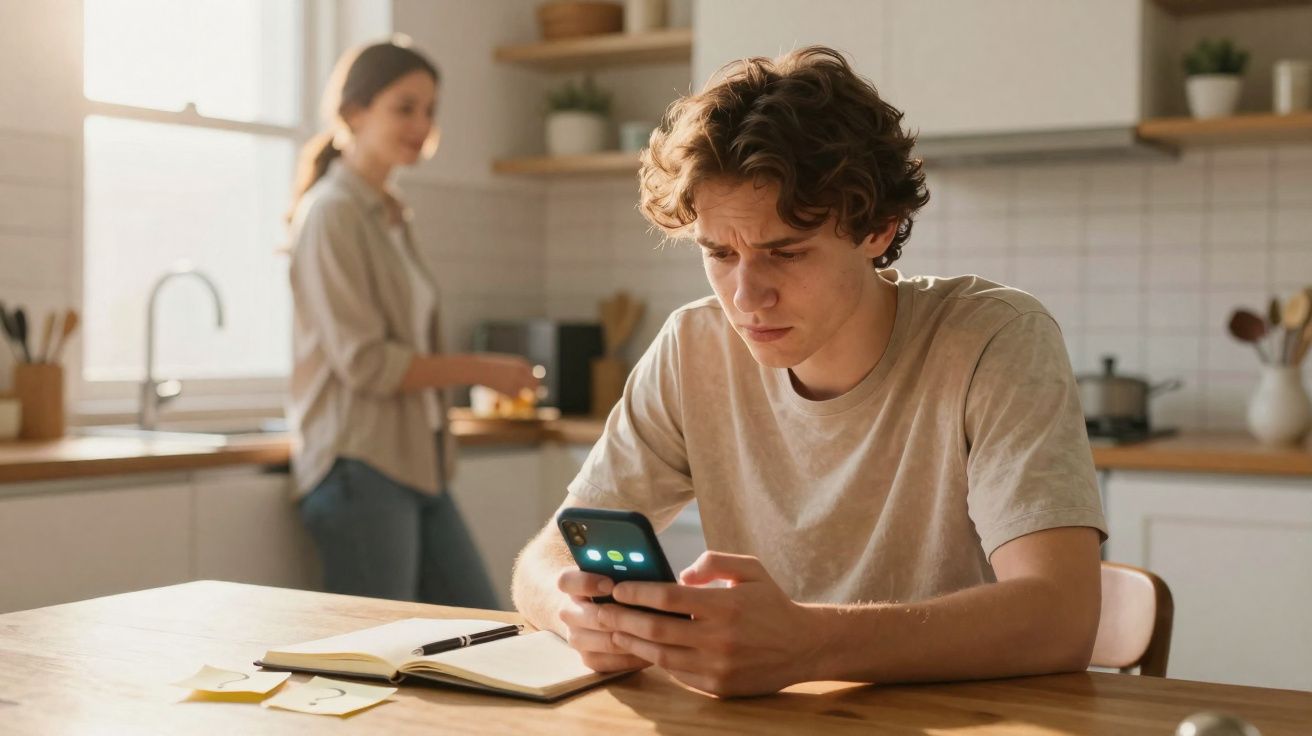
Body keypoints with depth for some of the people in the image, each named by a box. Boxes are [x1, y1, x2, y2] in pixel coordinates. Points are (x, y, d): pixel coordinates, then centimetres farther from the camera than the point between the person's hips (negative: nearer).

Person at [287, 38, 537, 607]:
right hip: (360, 470, -8)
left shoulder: (390, 215, 15)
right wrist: (483, 371, -11)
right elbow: (364, 362, -16)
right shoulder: (333, 213, -10)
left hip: (416, 467, 9)